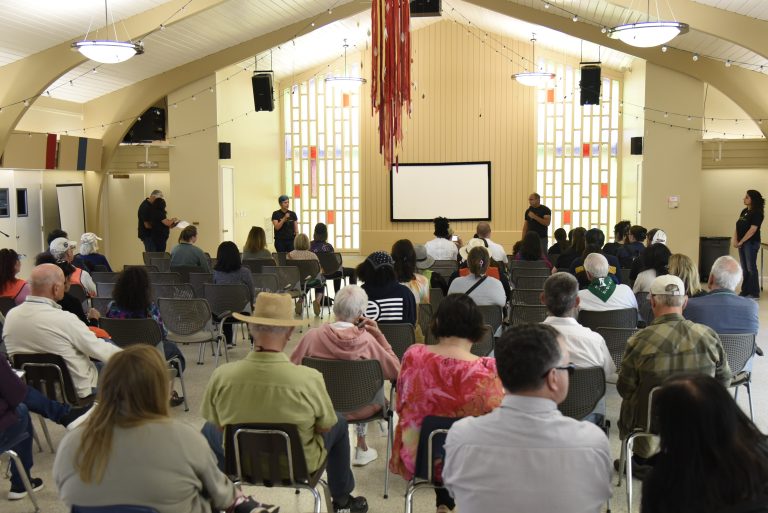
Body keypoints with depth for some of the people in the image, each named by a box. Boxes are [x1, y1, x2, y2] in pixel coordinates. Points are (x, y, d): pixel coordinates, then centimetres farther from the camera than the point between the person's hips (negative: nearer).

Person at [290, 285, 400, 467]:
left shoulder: (312, 336, -20)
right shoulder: (367, 340, -22)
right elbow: (395, 371, -12)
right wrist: (379, 335, -9)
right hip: (359, 409, -1)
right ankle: (361, 447, 38)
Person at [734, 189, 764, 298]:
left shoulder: (757, 213, -11)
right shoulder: (744, 211, 12)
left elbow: (752, 230, -17)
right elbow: (737, 226, 10)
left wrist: (741, 242, -15)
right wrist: (735, 240, -3)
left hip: (751, 243, -7)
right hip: (742, 243, 7)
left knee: (751, 268, -2)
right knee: (744, 268, 11)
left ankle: (754, 293, 6)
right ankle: (745, 291, 19)